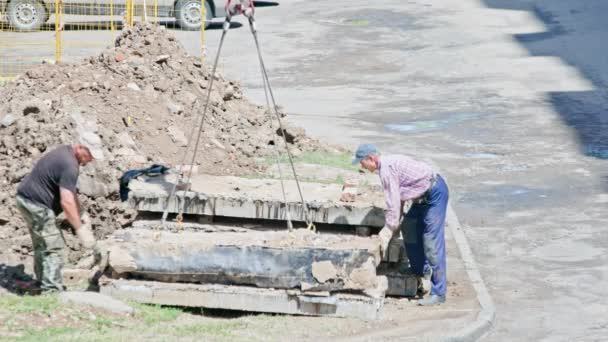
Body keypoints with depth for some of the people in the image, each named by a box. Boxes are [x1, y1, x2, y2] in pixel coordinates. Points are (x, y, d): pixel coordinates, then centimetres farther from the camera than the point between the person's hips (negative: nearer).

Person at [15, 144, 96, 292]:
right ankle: (51, 290, -12)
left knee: (42, 244, 20)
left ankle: (43, 283, 31)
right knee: (53, 247, -9)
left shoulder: (66, 152, 9)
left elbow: (69, 191, 17)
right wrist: (80, 230, -25)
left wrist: (81, 214, 12)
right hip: (36, 203, -11)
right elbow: (66, 202, -29)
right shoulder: (70, 165, -24)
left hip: (26, 198, 11)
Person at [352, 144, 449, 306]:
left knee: (432, 242, -11)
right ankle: (421, 272, 32)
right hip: (425, 195, 11)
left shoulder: (386, 168, -18)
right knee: (409, 228, 20)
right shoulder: (389, 163, 12)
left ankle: (438, 293, -10)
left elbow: (393, 204, -19)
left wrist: (387, 233, -13)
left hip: (435, 193, -11)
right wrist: (392, 225, 17)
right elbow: (399, 198, 18)